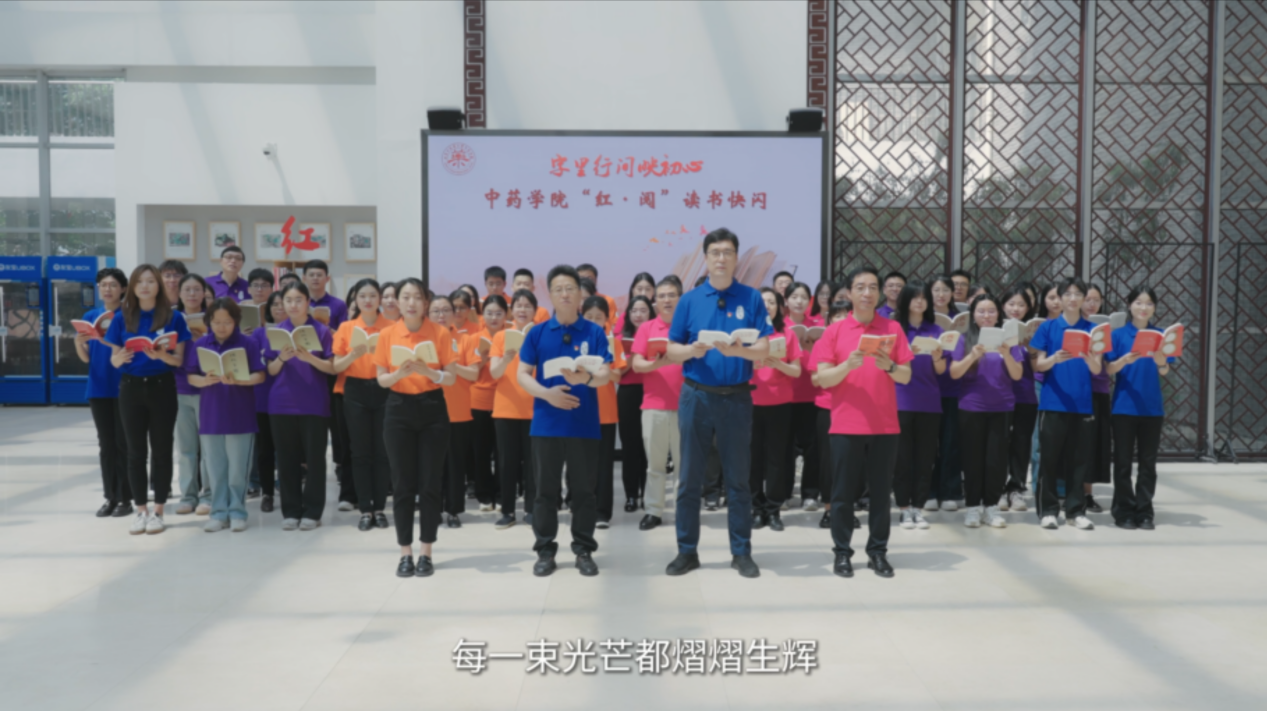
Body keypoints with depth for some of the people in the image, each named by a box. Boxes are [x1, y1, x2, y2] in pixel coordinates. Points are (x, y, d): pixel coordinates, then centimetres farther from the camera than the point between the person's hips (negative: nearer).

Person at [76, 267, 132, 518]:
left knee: (123, 443, -1)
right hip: (98, 388, 5)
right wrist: (79, 343, -10)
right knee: (105, 444, 8)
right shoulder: (90, 317, 10)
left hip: (124, 388, -4)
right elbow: (86, 358, 10)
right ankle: (110, 496, 15)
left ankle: (126, 498, 6)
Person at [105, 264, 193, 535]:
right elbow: (114, 360, 4)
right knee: (136, 451, 6)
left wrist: (161, 355, -23)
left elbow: (179, 359, -3)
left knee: (161, 450, 3)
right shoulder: (122, 318, 4)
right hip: (131, 388, 2)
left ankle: (158, 511, 11)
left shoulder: (173, 317, -2)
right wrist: (120, 357, -18)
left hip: (162, 388, -2)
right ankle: (141, 510, 15)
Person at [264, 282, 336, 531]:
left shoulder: (321, 330, 0)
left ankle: (312, 511, 9)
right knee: (287, 459, 5)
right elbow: (271, 371, 7)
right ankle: (290, 511, 14)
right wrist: (281, 358, -13)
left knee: (314, 458, 1)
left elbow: (332, 368, -3)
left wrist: (309, 357, -19)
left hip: (314, 404, -2)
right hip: (282, 404, 2)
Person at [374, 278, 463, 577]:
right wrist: (399, 373, -18)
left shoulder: (440, 333, -4)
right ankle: (405, 553, 12)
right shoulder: (387, 334, 0)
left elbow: (451, 378, -3)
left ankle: (426, 553, 12)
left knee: (429, 484, 1)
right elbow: (381, 379, 3)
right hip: (399, 410, 1)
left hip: (432, 410, -1)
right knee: (402, 484, 3)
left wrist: (428, 371, -22)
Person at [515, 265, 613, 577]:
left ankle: (584, 550, 19)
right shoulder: (537, 333, 3)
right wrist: (546, 392, -16)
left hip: (585, 424, 0)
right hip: (546, 424, 1)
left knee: (583, 490, 7)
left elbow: (605, 374, -6)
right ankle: (545, 550, 19)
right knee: (546, 490, 8)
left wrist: (587, 378, -29)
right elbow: (523, 374, 2)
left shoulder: (594, 332, 1)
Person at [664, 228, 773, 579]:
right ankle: (687, 551, 16)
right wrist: (691, 350, -17)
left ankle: (741, 552, 17)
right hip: (696, 396, 1)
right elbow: (671, 350, 4)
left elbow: (764, 350, -4)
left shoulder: (752, 298, 1)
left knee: (737, 478, 7)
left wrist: (737, 350, -23)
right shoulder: (689, 300, 3)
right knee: (690, 478, 5)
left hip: (736, 397, -1)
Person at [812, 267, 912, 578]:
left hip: (885, 424, 1)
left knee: (880, 491, 6)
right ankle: (842, 552, 14)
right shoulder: (835, 331, 2)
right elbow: (823, 378, -3)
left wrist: (889, 366, -15)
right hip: (846, 424, -1)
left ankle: (878, 551, 17)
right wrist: (848, 364, -19)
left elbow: (906, 376, 5)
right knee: (844, 492, 3)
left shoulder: (893, 329, 6)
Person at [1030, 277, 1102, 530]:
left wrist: (1089, 359, -19)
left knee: (1078, 459, 6)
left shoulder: (1092, 329, 7)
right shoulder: (1048, 327, 3)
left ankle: (1076, 510, 13)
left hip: (1082, 404, 2)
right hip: (1053, 403, -2)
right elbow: (1037, 365, 0)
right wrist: (1055, 358, -21)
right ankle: (1047, 510, 8)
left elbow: (1097, 369, 3)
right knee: (1050, 458, 1)